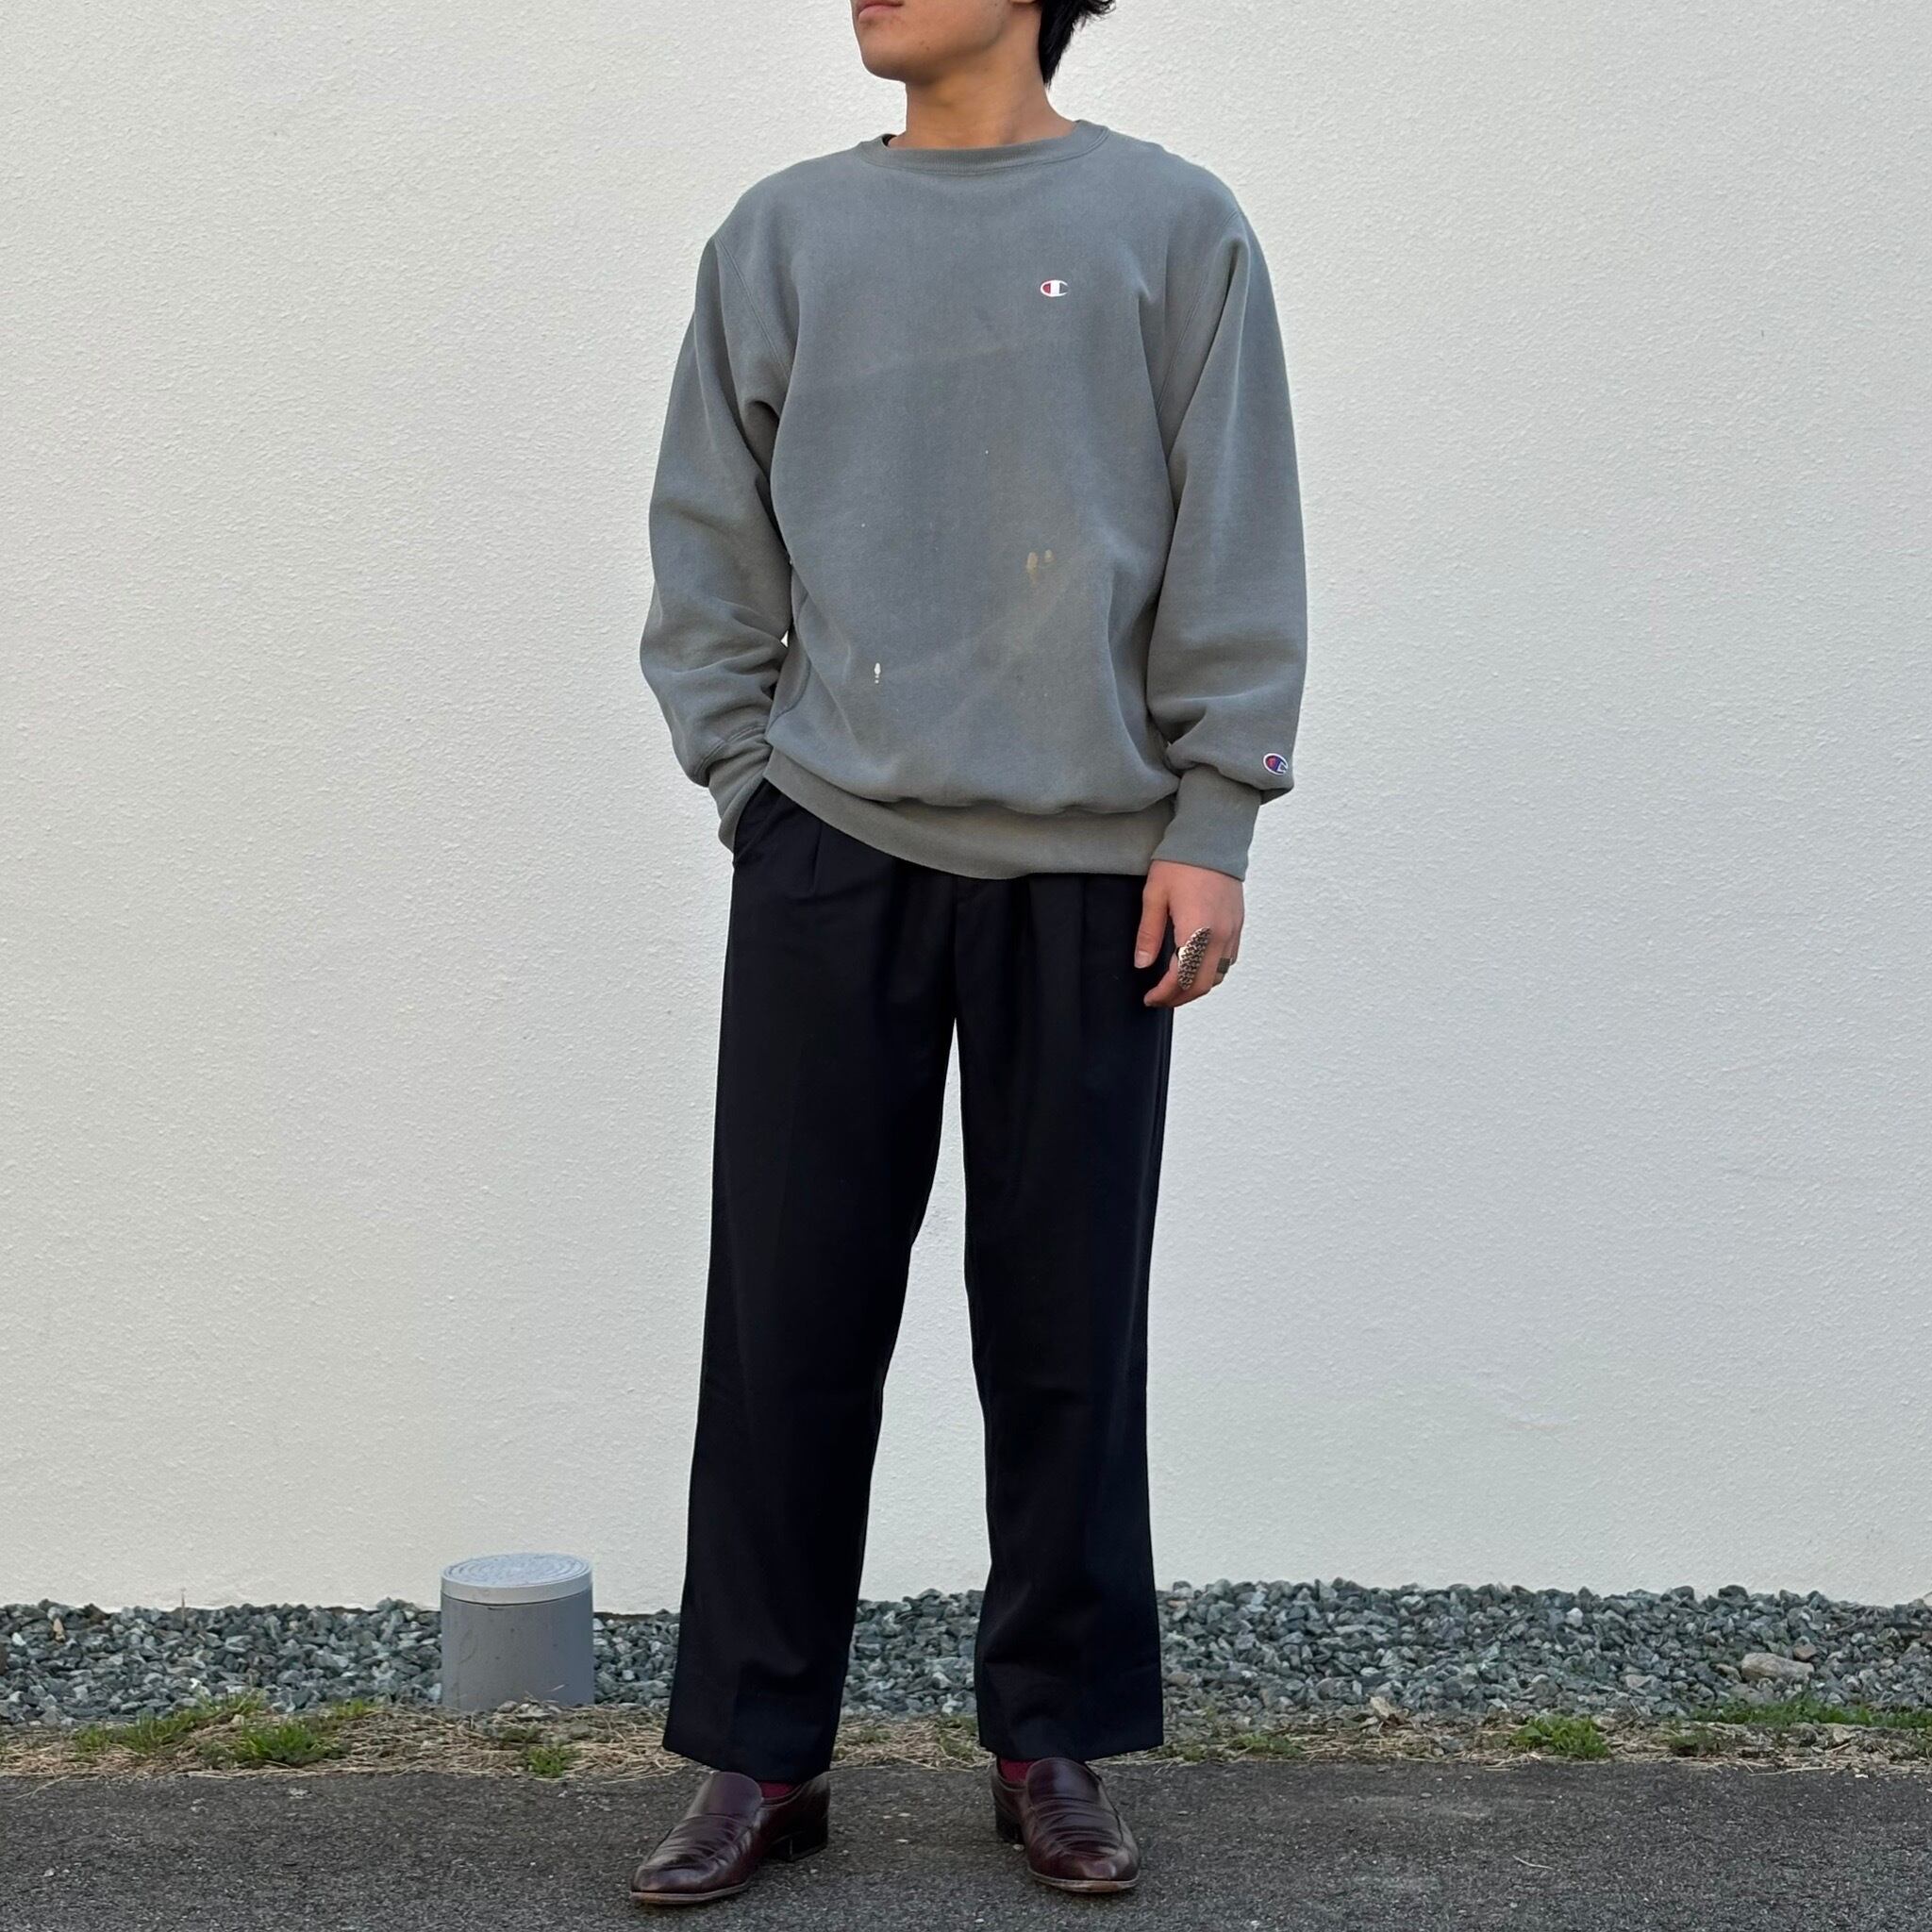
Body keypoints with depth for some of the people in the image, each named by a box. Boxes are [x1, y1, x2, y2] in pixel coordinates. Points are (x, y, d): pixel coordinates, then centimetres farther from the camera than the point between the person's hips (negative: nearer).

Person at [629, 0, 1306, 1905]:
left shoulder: (1173, 225, 5)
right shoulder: (782, 233, 11)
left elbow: (1233, 552, 1)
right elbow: (708, 549, 11)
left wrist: (1210, 824, -4)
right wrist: (751, 782, 2)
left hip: (1091, 871, -1)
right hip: (830, 851, 2)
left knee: (1067, 1322, 5)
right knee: (788, 1315, 3)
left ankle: (1053, 1742, 19)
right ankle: (759, 1751, 14)